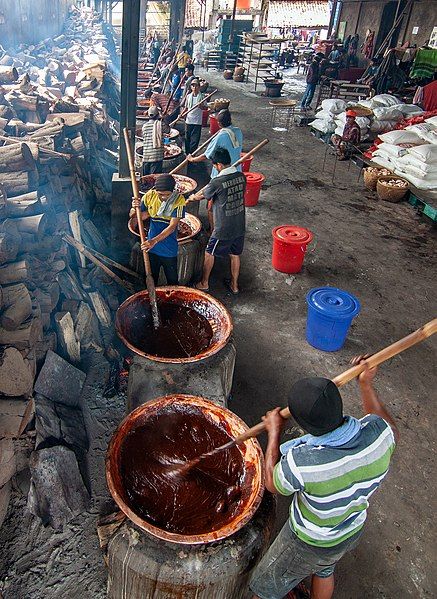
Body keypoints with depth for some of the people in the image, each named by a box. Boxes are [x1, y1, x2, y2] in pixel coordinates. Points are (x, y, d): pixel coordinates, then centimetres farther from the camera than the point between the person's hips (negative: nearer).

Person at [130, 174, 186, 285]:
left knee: (172, 282, 15)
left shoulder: (178, 200, -17)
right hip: (151, 248, 2)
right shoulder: (149, 196, -8)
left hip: (169, 251, -2)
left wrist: (155, 240, -33)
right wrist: (134, 208, -24)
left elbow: (172, 227, -22)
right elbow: (133, 216, -1)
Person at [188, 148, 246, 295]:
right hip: (240, 226, 6)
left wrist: (190, 199, 20)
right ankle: (234, 285, 33)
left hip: (224, 229, -6)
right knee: (235, 255, 20)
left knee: (209, 253, 15)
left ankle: (204, 283, 28)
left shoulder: (217, 182, -20)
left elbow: (201, 195, -2)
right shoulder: (241, 177, -1)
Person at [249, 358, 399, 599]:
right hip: (353, 532, 5)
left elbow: (273, 484, -19)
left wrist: (274, 432, -9)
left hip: (309, 541, -5)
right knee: (324, 570, 37)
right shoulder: (376, 432, -30)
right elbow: (392, 433, -2)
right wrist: (366, 385, 1)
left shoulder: (302, 461, -43)